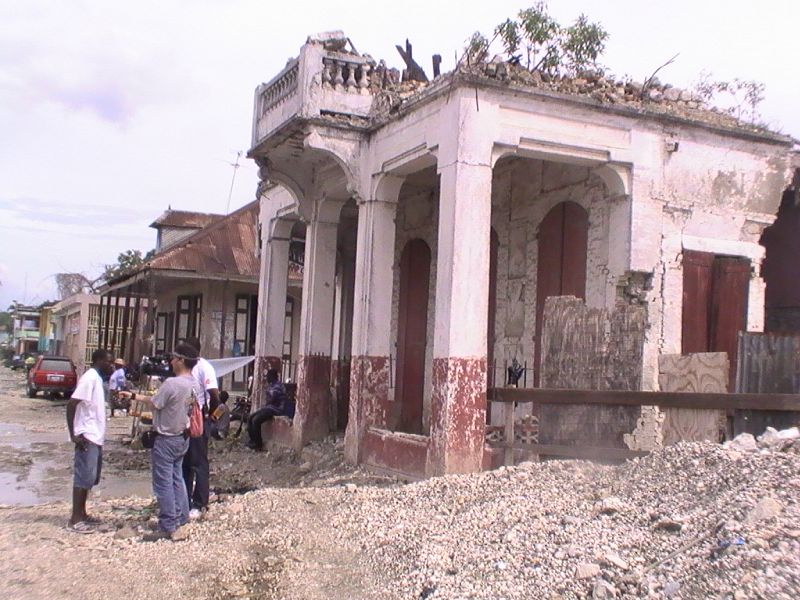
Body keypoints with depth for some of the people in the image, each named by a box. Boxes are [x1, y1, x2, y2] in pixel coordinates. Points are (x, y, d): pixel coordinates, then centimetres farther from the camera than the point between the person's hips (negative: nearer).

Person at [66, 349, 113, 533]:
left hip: (96, 436, 10)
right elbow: (71, 404, -21)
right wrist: (74, 434, -22)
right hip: (87, 437, -10)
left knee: (90, 477, 14)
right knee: (84, 477, -5)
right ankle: (76, 518, 0)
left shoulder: (97, 378, 14)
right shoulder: (89, 378, -15)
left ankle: (82, 514, 22)